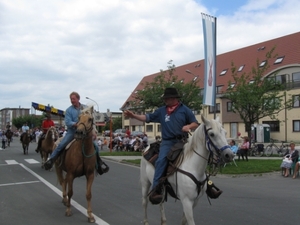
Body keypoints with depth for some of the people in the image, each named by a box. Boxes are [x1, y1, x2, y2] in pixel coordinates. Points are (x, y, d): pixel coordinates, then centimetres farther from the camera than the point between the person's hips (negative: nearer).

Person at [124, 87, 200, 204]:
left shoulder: (184, 110, 6)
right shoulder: (161, 111, 12)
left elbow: (195, 124, 7)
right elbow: (148, 118, 12)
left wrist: (189, 126, -15)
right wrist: (133, 115, 2)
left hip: (183, 141, 0)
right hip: (168, 142, 0)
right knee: (161, 160, -24)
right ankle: (155, 189, -24)